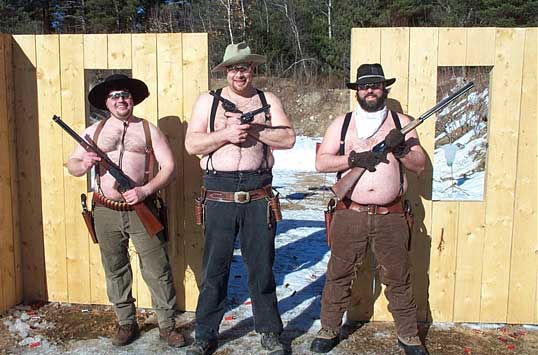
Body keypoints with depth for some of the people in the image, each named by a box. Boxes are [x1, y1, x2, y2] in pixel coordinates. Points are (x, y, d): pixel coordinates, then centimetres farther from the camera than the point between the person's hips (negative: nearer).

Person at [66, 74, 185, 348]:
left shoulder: (149, 129, 4)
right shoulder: (94, 131, 9)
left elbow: (169, 167, -2)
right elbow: (71, 164, 13)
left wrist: (146, 190, -16)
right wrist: (83, 165, -11)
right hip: (106, 212, 3)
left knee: (157, 270, -1)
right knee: (115, 270, 12)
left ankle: (167, 324, 13)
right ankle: (126, 323, 27)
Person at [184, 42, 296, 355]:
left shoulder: (268, 100, 9)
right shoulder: (208, 101, 8)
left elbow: (288, 138, -3)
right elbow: (192, 143, -1)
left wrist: (252, 130, -13)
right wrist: (227, 134, -14)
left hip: (259, 196, 1)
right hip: (219, 197, 0)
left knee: (262, 268, 11)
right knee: (214, 269, 8)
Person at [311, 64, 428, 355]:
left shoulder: (401, 122, 8)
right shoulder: (341, 123, 6)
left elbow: (420, 165, 5)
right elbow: (321, 162, -2)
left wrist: (401, 149, -14)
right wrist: (354, 159, -15)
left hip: (390, 216, 1)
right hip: (349, 215, 0)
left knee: (398, 279, 10)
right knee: (338, 275, 9)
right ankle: (329, 330, 25)